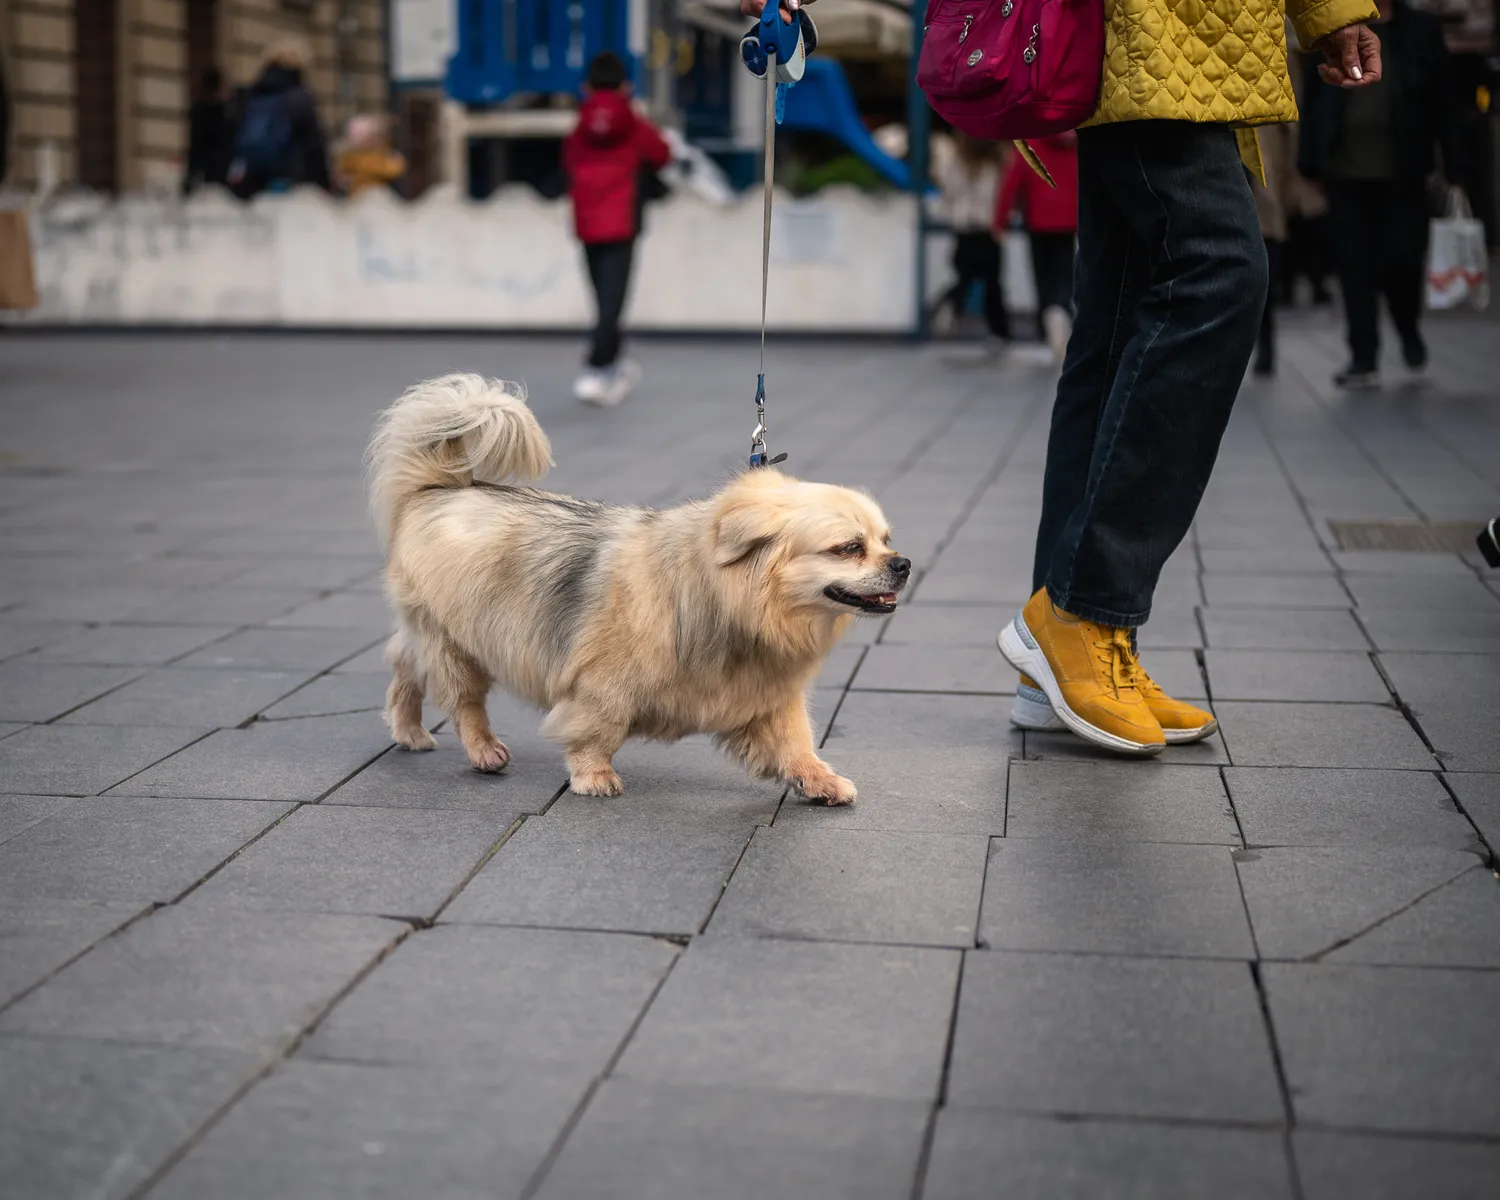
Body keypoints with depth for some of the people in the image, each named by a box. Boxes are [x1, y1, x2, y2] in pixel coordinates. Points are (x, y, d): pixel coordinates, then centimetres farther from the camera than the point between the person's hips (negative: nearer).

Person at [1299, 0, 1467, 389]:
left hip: (1402, 175, -1)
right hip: (1345, 172, 1)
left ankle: (1409, 331, 30)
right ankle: (1363, 360, 7)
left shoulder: (1421, 31, 4)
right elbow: (1313, 105, 7)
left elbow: (1445, 105, 3)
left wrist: (1454, 169, -2)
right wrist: (1311, 168, 2)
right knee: (1355, 265, 1)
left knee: (1403, 261, 0)